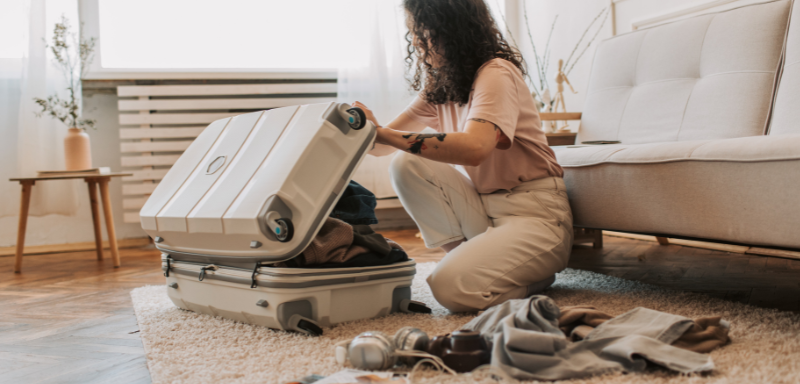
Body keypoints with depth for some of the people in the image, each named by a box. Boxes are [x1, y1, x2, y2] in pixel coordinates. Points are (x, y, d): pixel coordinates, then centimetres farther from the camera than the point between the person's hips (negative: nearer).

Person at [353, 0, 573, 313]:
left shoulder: (496, 73, -16)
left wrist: (383, 134, -36)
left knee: (452, 287, -26)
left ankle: (535, 274, 4)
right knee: (405, 166, -12)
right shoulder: (438, 86, 8)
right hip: (483, 206, 7)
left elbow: (474, 148, -35)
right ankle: (472, 254, -1)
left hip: (535, 212, -7)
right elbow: (384, 145, 3)